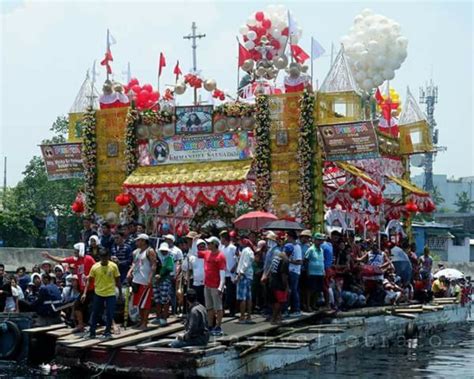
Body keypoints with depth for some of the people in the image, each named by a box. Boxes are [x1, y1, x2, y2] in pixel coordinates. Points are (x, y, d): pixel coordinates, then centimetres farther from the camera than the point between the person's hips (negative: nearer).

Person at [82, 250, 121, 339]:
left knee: (110, 314, -3)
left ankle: (107, 332, 9)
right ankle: (92, 332, 18)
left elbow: (117, 280, 2)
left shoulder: (113, 266, -8)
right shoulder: (95, 267, -8)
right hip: (98, 293, 1)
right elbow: (89, 280, -3)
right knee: (95, 314, 7)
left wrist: (120, 292, 4)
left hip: (111, 294, -1)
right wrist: (84, 293, -10)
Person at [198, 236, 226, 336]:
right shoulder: (206, 253, 10)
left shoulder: (220, 256, -13)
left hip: (216, 286, -8)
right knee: (209, 307, 13)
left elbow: (222, 272, -17)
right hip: (207, 285, 8)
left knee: (218, 307, 0)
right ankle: (210, 327, 20)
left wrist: (220, 287, -23)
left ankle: (218, 327, 5)